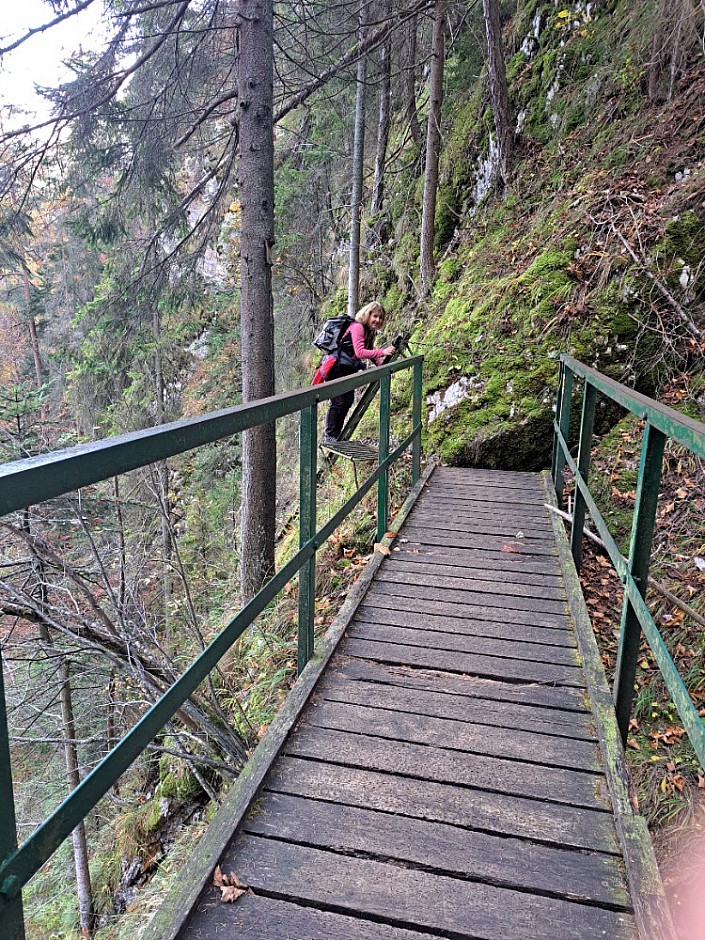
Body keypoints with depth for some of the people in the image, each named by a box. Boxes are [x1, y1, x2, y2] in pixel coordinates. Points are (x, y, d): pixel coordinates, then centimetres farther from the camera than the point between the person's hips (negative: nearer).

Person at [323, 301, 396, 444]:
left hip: (348, 369, 10)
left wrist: (382, 365, -1)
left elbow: (370, 353, 14)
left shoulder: (370, 331, 10)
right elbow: (360, 352, -29)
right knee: (337, 402, -7)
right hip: (337, 367, -10)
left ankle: (336, 435, 22)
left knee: (348, 401, 11)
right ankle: (328, 436, 2)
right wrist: (382, 352, -33)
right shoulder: (357, 327, -19)